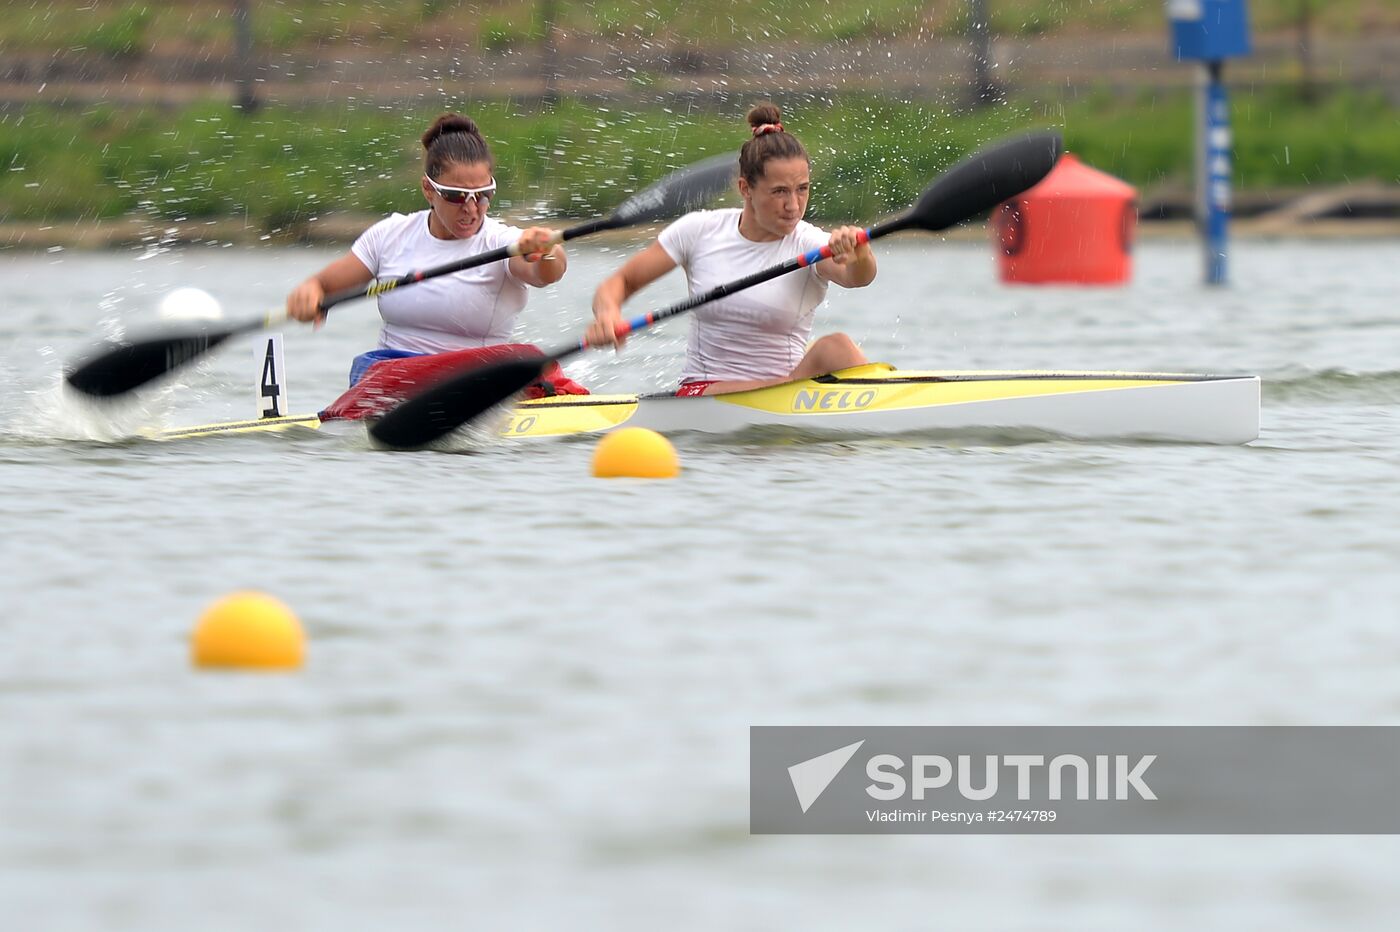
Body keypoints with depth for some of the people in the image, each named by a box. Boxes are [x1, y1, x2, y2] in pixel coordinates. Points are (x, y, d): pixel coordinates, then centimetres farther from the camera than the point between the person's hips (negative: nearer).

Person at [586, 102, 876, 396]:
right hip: (700, 394, -1)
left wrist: (859, 257, -52)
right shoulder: (700, 231, 2)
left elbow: (857, 277, -26)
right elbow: (621, 282, 7)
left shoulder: (810, 244, -3)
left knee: (835, 347, -34)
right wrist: (607, 313, -18)